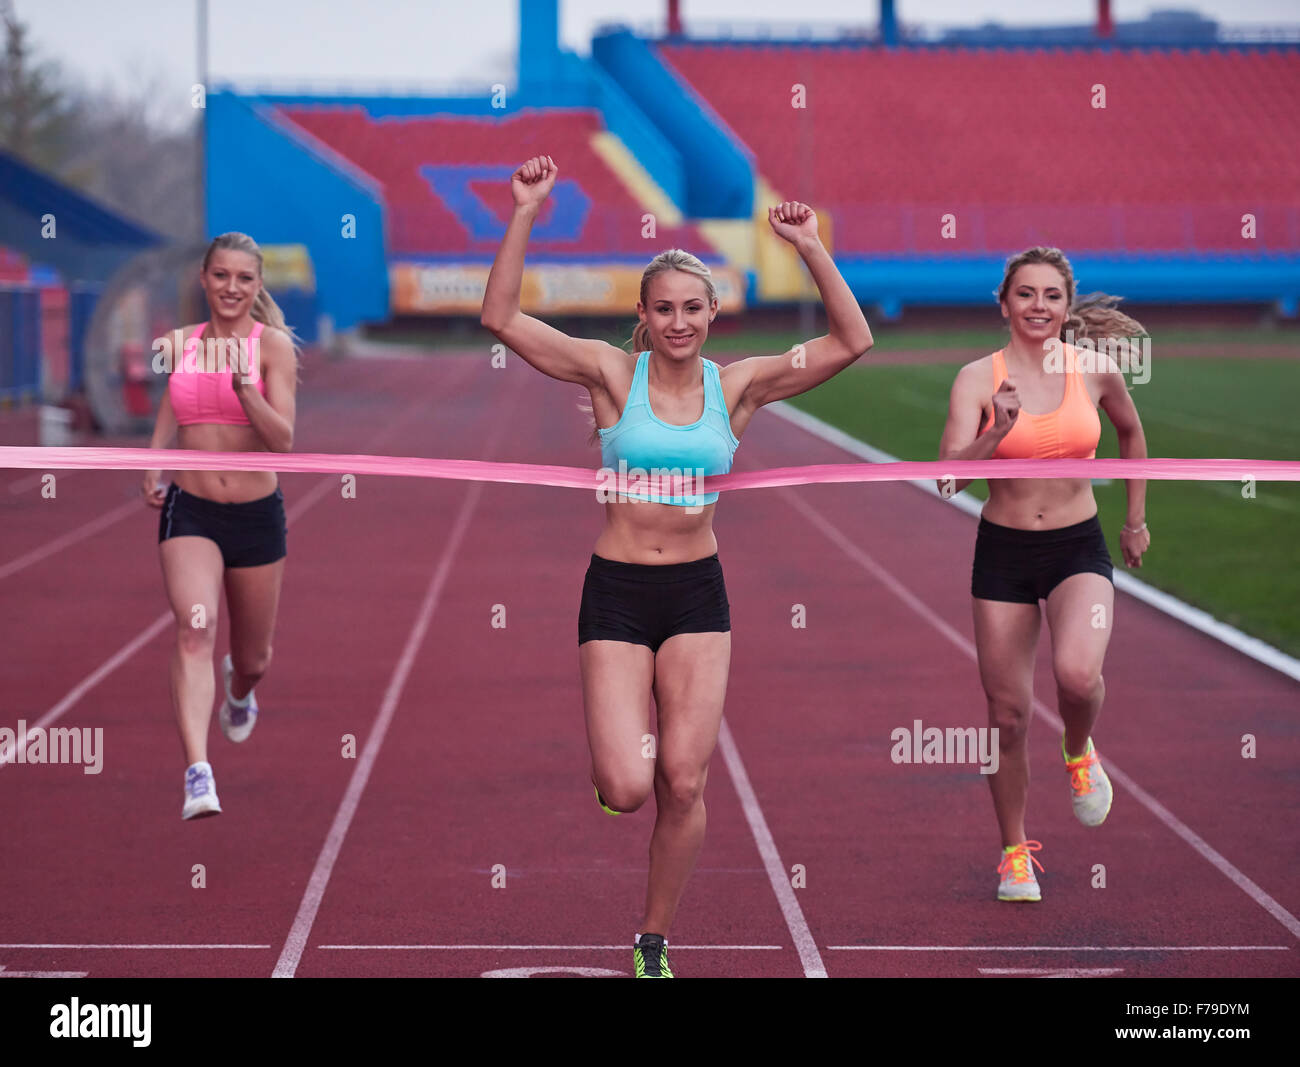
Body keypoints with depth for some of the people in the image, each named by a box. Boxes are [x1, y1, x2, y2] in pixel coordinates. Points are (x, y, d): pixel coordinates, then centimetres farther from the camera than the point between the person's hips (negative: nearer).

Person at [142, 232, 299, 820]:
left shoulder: (273, 344, -6)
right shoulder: (179, 343, 4)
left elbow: (283, 438, -15)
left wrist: (244, 385, -30)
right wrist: (153, 465, 7)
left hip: (257, 515, -1)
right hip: (190, 512, 1)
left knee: (252, 660, 15)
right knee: (195, 627, -25)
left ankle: (239, 692, 55)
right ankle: (197, 774, -34)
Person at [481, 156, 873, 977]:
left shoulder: (738, 386, 2)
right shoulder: (612, 373, -4)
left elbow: (852, 342, -2)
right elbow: (502, 318, -12)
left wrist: (811, 250, -10)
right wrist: (525, 216, -18)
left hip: (698, 594, 2)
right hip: (617, 593, -2)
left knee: (683, 785, -2)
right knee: (627, 789, -13)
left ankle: (655, 944, 17)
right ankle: (616, 755, 26)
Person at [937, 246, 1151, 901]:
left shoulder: (1095, 369, -2)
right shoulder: (978, 378, -7)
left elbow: (1131, 435, 19)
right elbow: (949, 477, -18)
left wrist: (1135, 518, 22)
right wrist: (995, 435, -34)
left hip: (1079, 549, 0)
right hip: (1003, 552, 0)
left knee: (1077, 673, -27)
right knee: (1008, 712, 4)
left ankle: (1079, 752, 9)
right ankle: (1015, 852, 23)